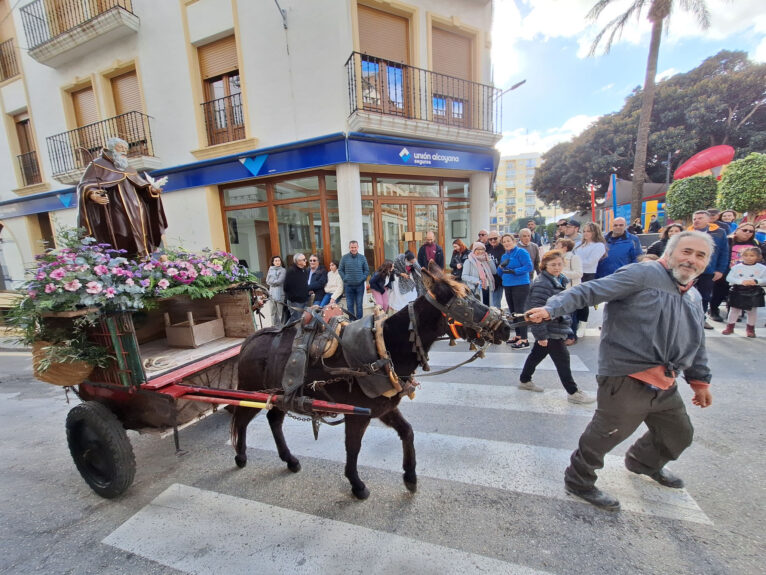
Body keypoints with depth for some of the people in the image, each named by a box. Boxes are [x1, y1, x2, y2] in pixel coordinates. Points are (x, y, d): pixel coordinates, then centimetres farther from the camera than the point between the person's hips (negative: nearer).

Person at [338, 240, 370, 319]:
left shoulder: (362, 257, 1)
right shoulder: (344, 257, -1)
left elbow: (366, 270, 7)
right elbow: (340, 270, 5)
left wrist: (362, 278, -5)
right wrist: (345, 278, -6)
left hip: (360, 285, 0)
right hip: (348, 285, 0)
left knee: (359, 305, 8)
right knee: (350, 305, 7)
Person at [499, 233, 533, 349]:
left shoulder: (521, 252, -6)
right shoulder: (504, 256, 16)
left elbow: (529, 266, -16)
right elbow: (500, 273, 17)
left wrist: (514, 271, -22)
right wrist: (501, 266, -4)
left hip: (520, 286, -8)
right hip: (507, 286, 8)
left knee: (519, 311, -9)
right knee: (512, 312, 12)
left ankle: (524, 339, -3)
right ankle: (518, 335, 24)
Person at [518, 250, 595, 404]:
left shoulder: (560, 280, 9)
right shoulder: (542, 284, -22)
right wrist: (541, 335, -24)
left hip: (557, 328, 9)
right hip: (550, 331, -9)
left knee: (537, 354, 18)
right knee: (562, 360, 3)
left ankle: (524, 380, 33)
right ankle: (573, 392, 18)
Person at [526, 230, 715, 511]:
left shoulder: (694, 297, 17)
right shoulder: (642, 274, -10)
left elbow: (696, 345, 27)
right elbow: (590, 291, -22)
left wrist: (700, 380, 26)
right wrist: (551, 308, -36)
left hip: (665, 385, 9)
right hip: (627, 379, -9)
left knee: (679, 434, 27)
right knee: (605, 435, 3)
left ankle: (645, 463, 57)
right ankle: (579, 481, 27)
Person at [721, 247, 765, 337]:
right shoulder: (736, 267, -3)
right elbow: (729, 278, -8)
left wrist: (756, 281, -20)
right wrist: (741, 281, -20)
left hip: (754, 293, 1)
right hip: (738, 291, -1)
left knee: (752, 311, 11)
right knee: (734, 310, 8)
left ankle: (750, 328, 26)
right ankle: (730, 327, 19)